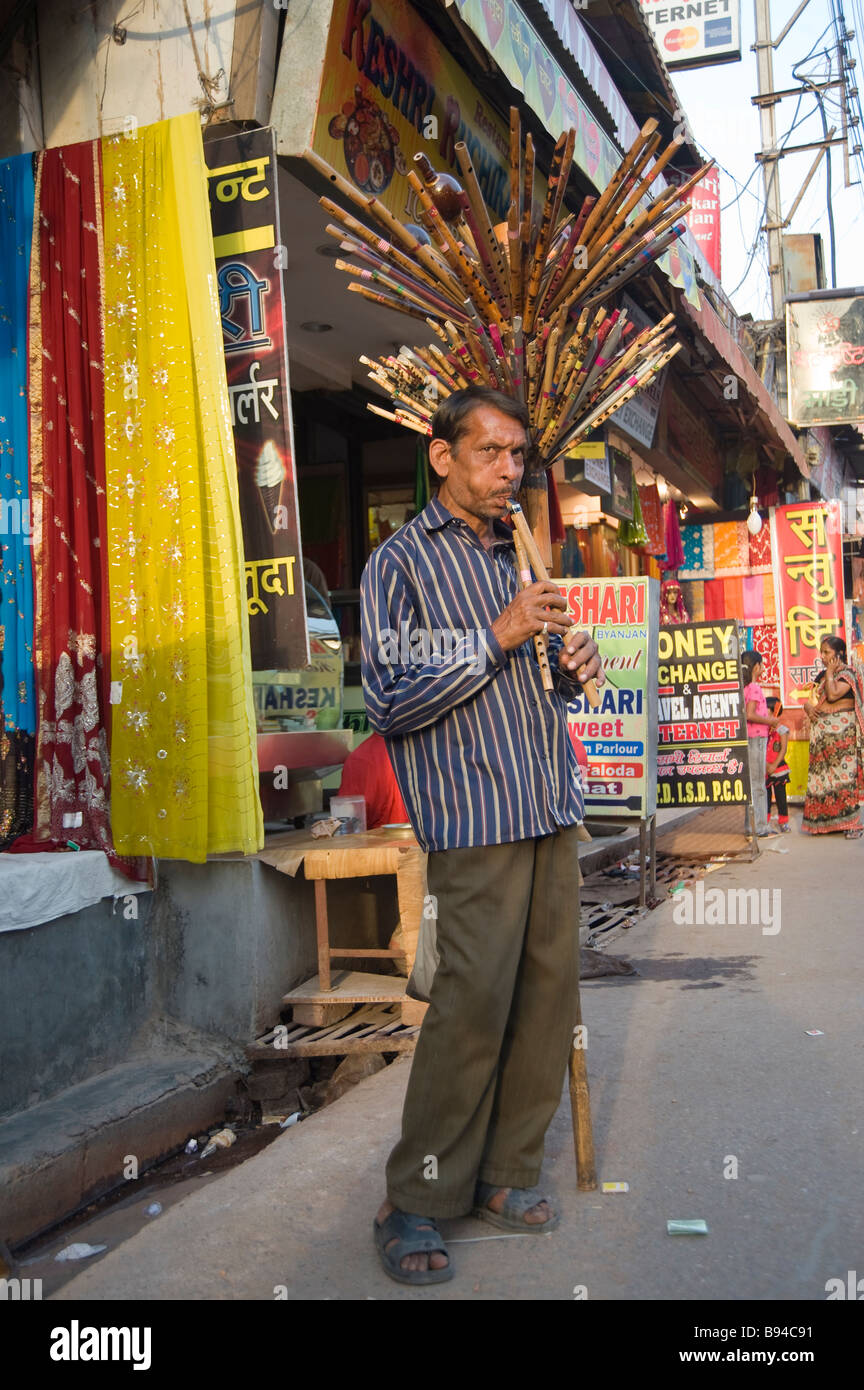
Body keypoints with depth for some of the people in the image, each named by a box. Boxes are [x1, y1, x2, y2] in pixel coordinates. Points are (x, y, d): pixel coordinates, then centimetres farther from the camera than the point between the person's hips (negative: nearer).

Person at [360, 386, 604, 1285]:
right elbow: (389, 702, -10)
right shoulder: (401, 563, -1)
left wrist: (570, 669, 4)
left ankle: (504, 1176, 19)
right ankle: (415, 1204, 5)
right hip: (475, 816, -7)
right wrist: (495, 639, -15)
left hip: (551, 811, 7)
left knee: (549, 992, 6)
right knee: (473, 1004, -10)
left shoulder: (519, 557, 20)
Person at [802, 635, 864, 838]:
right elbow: (812, 698, 20)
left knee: (844, 774, -9)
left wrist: (830, 673, -9)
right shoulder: (822, 675, 16)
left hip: (842, 731, -7)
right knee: (821, 774, 4)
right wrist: (808, 706, -2)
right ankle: (824, 822, 9)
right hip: (821, 732, 7)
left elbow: (833, 694, -21)